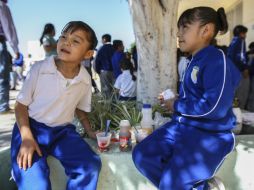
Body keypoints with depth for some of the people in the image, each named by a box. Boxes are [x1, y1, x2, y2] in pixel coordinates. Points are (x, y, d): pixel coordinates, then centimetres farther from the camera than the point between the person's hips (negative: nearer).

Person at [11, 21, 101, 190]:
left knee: (91, 167, -16)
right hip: (32, 127, -3)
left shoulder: (85, 79, -2)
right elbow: (21, 105, -6)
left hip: (63, 131, 3)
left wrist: (89, 131, 5)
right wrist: (27, 138, -18)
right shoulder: (39, 69, -11)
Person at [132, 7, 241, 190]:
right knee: (141, 155, -1)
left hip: (209, 135, -9)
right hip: (182, 126, 10)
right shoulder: (194, 61, 14)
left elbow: (215, 107, -26)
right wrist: (175, 100, 3)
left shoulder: (216, 59, -16)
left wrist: (177, 106, -14)